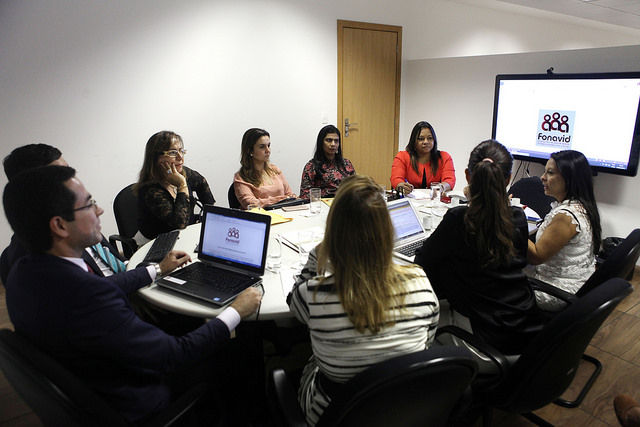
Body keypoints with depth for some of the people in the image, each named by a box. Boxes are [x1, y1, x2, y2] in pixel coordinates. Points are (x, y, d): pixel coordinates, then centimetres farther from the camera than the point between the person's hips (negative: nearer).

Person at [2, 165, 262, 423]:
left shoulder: (23, 273, -10)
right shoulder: (85, 295, -39)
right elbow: (175, 358, -31)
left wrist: (158, 269, 21)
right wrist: (236, 312, -17)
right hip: (130, 406, -8)